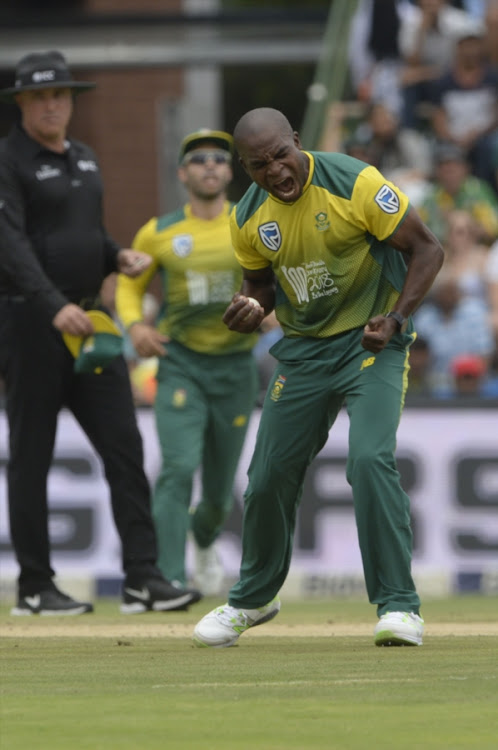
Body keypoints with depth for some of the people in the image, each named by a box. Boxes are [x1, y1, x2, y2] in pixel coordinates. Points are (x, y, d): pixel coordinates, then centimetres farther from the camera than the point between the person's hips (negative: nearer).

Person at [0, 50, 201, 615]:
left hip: (88, 319, 7)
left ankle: (142, 578, -2)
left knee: (124, 444, -1)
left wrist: (118, 256, 5)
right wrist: (54, 306, -32)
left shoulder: (83, 159, 16)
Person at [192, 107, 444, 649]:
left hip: (372, 344, -5)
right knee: (269, 477, 8)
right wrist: (250, 310, -11)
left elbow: (427, 248, -12)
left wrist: (395, 320, -23)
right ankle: (253, 599, 33)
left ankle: (398, 605, -16)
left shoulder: (355, 183, -20)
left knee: (370, 459, -25)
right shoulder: (249, 217, -4)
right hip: (301, 354, 5)